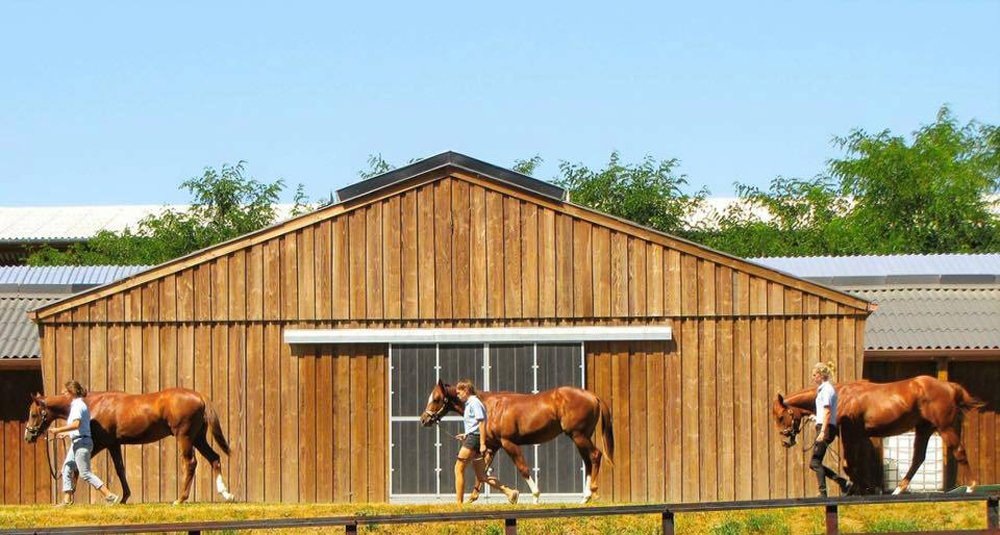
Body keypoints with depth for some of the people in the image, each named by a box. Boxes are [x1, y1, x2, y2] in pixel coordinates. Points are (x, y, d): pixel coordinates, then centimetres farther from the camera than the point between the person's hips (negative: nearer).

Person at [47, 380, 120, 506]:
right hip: (77, 442, 10)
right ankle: (67, 500, 15)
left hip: (81, 442, -10)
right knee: (66, 470, 12)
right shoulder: (78, 405, 15)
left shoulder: (77, 406, -14)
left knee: (85, 473, -9)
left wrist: (58, 430, -25)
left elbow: (76, 424, -28)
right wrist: (66, 434, 24)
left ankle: (109, 496, -11)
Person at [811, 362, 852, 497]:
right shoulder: (824, 388, 19)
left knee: (815, 462, -9)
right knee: (814, 463, 9)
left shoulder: (826, 389, -11)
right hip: (825, 428, 10)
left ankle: (823, 493, -10)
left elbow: (827, 411, -20)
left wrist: (823, 432, -24)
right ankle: (843, 483, 8)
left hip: (826, 428, -10)